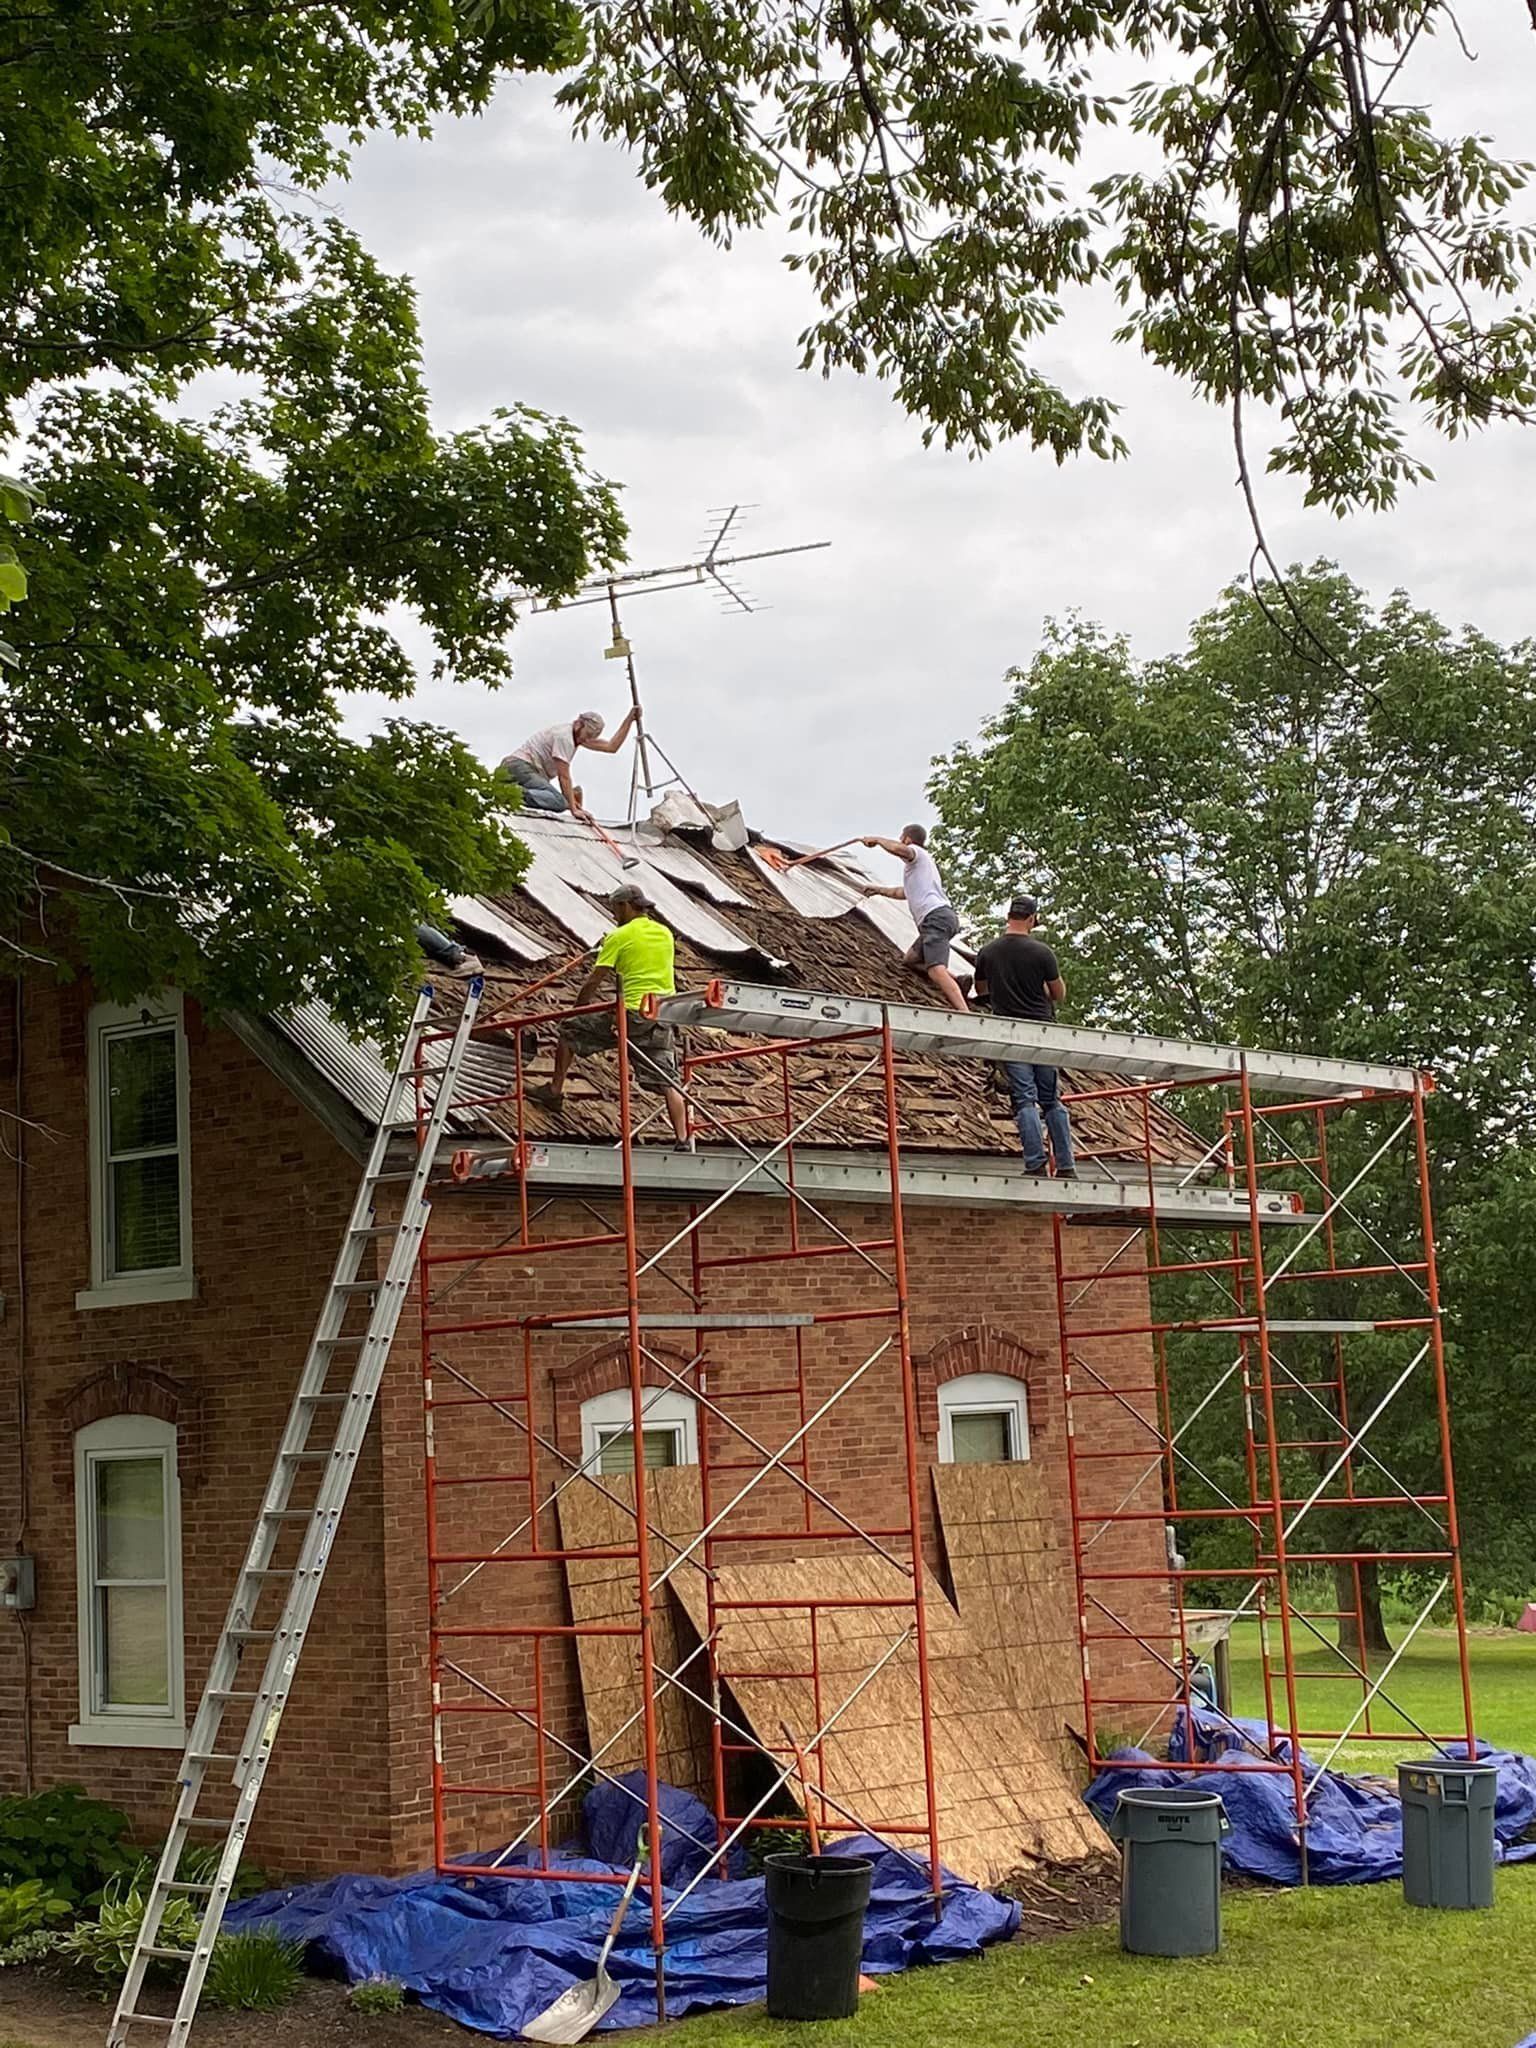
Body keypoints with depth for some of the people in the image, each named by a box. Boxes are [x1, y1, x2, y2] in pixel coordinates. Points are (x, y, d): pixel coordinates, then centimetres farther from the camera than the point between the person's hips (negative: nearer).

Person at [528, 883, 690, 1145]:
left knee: (570, 1030, 14)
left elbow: (593, 982, -2)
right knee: (668, 1081, 1)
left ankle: (555, 1091, 19)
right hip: (663, 1016, 5)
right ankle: (683, 1140, -9)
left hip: (632, 1013, -5)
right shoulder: (665, 934, 15)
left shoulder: (619, 936, -2)